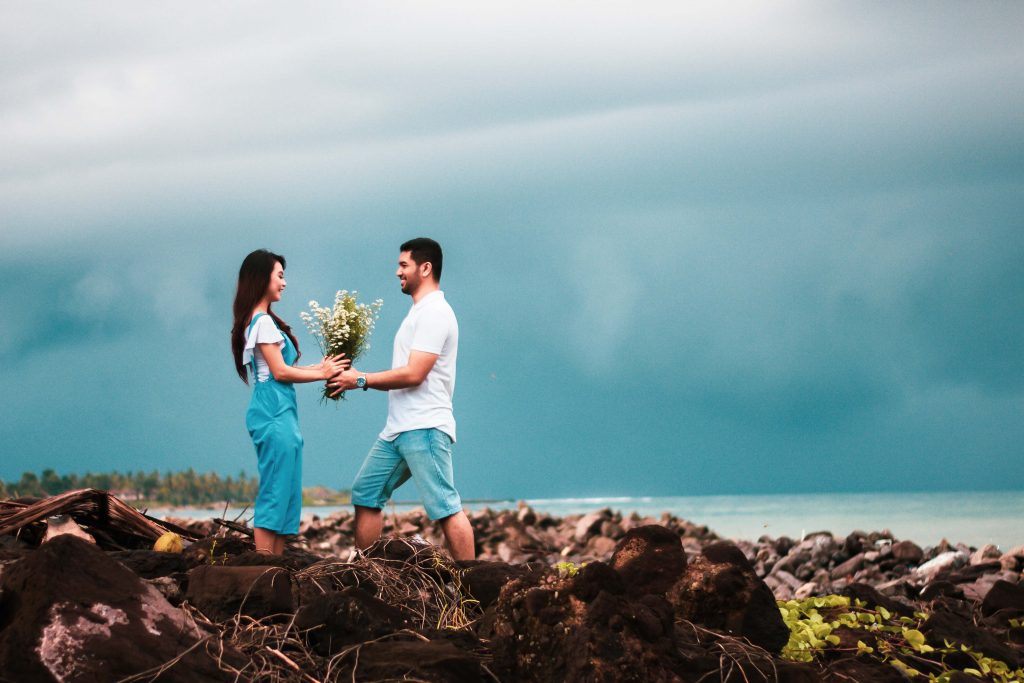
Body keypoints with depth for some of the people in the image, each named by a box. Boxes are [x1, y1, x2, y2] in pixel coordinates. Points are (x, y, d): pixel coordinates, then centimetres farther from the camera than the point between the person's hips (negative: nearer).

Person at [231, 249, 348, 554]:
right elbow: (280, 371, -13)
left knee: (284, 495, 9)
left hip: (277, 413, 10)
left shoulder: (259, 320, 19)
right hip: (274, 413, -10)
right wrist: (321, 374, -5)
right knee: (275, 494, -10)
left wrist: (320, 367, 10)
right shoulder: (263, 321, -10)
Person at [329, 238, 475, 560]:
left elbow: (413, 375, -19)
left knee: (445, 507, -12)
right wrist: (354, 378, 12)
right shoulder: (419, 312, 21)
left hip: (424, 428, -11)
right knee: (365, 494, 13)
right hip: (398, 428, 11)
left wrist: (361, 380, -10)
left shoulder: (434, 313, -12)